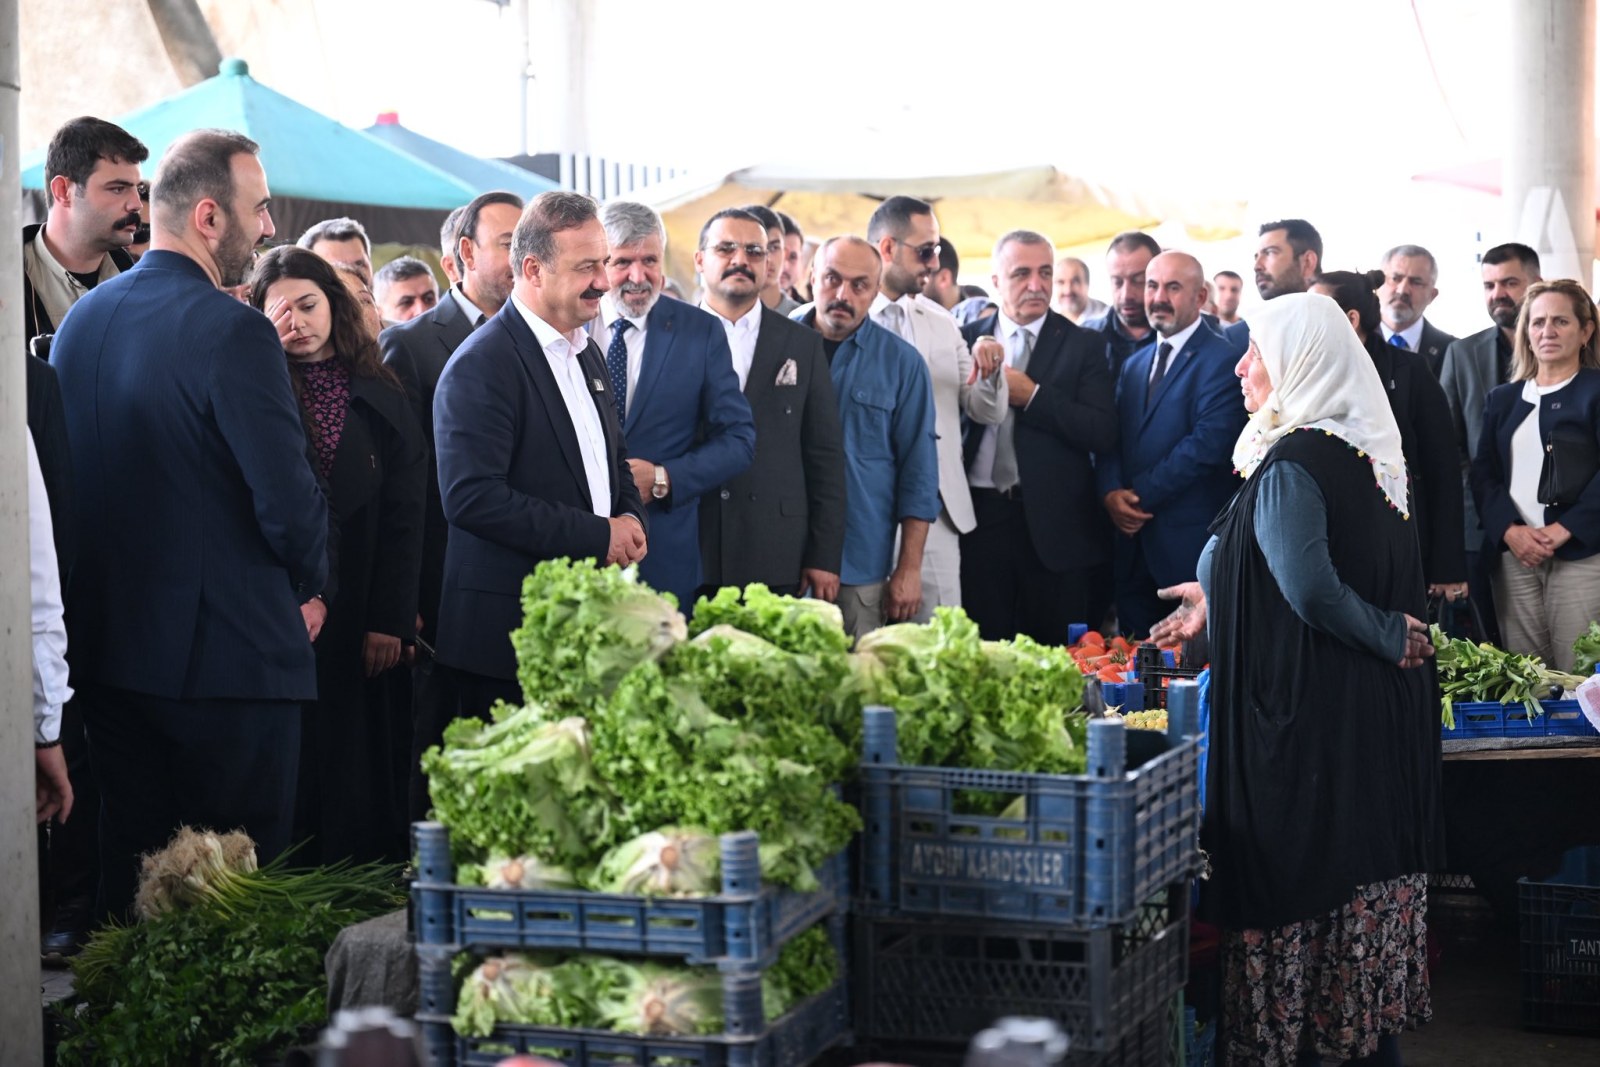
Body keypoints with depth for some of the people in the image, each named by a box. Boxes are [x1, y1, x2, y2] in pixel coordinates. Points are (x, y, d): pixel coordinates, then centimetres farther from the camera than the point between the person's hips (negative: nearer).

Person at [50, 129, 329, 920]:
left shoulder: (80, 320, 7)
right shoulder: (232, 332, -17)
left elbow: (72, 477, 12)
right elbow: (288, 498, -19)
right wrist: (310, 588, 0)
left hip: (109, 646, 7)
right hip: (232, 649, -7)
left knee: (129, 869, 15)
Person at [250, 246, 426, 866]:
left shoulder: (380, 397, 9)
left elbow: (404, 513, 3)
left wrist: (391, 620, -4)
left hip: (360, 618, 2)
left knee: (358, 763, 3)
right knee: (290, 767, 0)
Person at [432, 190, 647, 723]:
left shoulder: (587, 353, 16)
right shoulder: (482, 364, -12)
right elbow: (472, 498, -22)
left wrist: (630, 518, 5)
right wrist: (597, 537, -18)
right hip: (507, 633, -8)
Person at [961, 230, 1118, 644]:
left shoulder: (1083, 346, 4)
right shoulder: (965, 341, 9)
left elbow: (1103, 433, -8)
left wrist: (1032, 395, -12)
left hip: (1054, 526, -1)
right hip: (979, 518, 1)